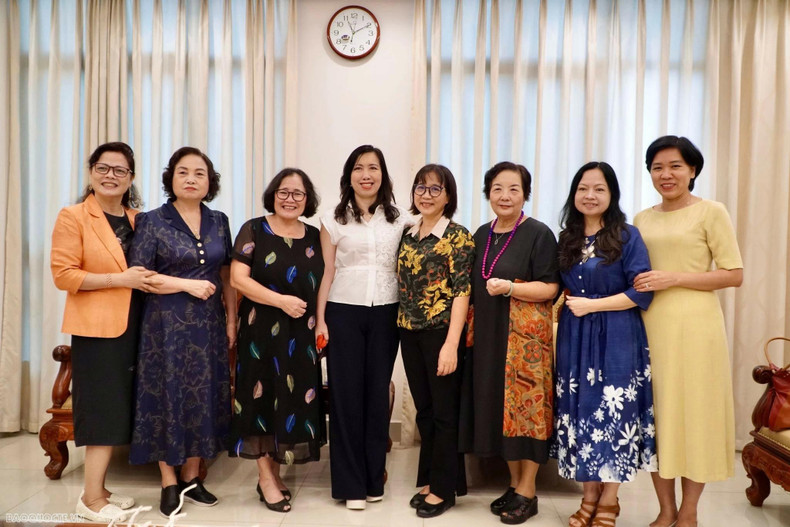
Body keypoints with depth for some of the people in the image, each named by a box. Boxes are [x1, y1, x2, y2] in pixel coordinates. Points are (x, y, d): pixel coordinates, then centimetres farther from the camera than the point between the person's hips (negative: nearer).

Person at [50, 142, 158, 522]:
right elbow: (62, 274, -13)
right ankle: (92, 498, 7)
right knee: (105, 408, -5)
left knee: (118, 409, 11)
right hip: (97, 327, -6)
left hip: (131, 326, 6)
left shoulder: (138, 219, 12)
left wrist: (146, 280, 4)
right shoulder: (73, 217, -6)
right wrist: (119, 279, -18)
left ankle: (98, 489, 23)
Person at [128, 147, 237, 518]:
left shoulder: (219, 222, 8)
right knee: (168, 395, 2)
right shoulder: (152, 222, -3)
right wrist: (189, 284, -16)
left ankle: (192, 478, 22)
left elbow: (226, 275, 11)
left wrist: (231, 319, 5)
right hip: (167, 324, -3)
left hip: (208, 325, 4)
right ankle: (169, 484, 16)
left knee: (203, 397, 8)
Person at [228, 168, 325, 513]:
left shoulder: (314, 237, 9)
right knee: (263, 399, 2)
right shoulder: (254, 230, -3)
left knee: (293, 399, 7)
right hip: (261, 330, -4)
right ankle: (266, 477, 15)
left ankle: (274, 471, 23)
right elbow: (238, 278, -11)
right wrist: (281, 300, -20)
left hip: (301, 334, 4)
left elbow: (322, 284, 14)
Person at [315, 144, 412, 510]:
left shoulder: (399, 219, 6)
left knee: (378, 392, 7)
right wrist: (320, 320, -3)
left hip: (386, 314, 1)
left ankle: (375, 479, 21)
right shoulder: (333, 219, 3)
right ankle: (351, 483, 13)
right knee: (346, 394, 2)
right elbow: (327, 273, 1)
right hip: (344, 313, -1)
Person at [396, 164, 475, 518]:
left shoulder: (457, 236, -8)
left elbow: (461, 292, -14)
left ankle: (444, 489, 17)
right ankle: (428, 480, 27)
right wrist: (402, 326, 7)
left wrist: (451, 344, -19)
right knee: (423, 410, 14)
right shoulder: (408, 234, 10)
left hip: (441, 333, -6)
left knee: (444, 412, 5)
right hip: (410, 333, 6)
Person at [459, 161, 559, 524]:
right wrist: (470, 330, 11)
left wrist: (508, 287, -23)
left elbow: (550, 288, -11)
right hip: (489, 334, 6)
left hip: (525, 334, -6)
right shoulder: (482, 235, 12)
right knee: (499, 406, 10)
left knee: (525, 405, -1)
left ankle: (527, 492, 12)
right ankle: (514, 483, 24)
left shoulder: (538, 234, -7)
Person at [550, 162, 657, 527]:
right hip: (574, 338, 5)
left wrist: (591, 305, -13)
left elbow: (642, 292, -11)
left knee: (613, 412, 2)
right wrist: (564, 302, -1)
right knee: (580, 412, 8)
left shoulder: (627, 236, -5)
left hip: (616, 339, -4)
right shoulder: (566, 239, 10)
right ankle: (589, 496, 22)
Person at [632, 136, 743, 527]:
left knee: (693, 411, 2)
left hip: (694, 324, -4)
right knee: (655, 414, 7)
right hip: (649, 325, 5)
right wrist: (637, 286, 0)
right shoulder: (641, 220, 13)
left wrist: (674, 278, -15)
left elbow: (734, 275, -7)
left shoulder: (711, 212, -2)